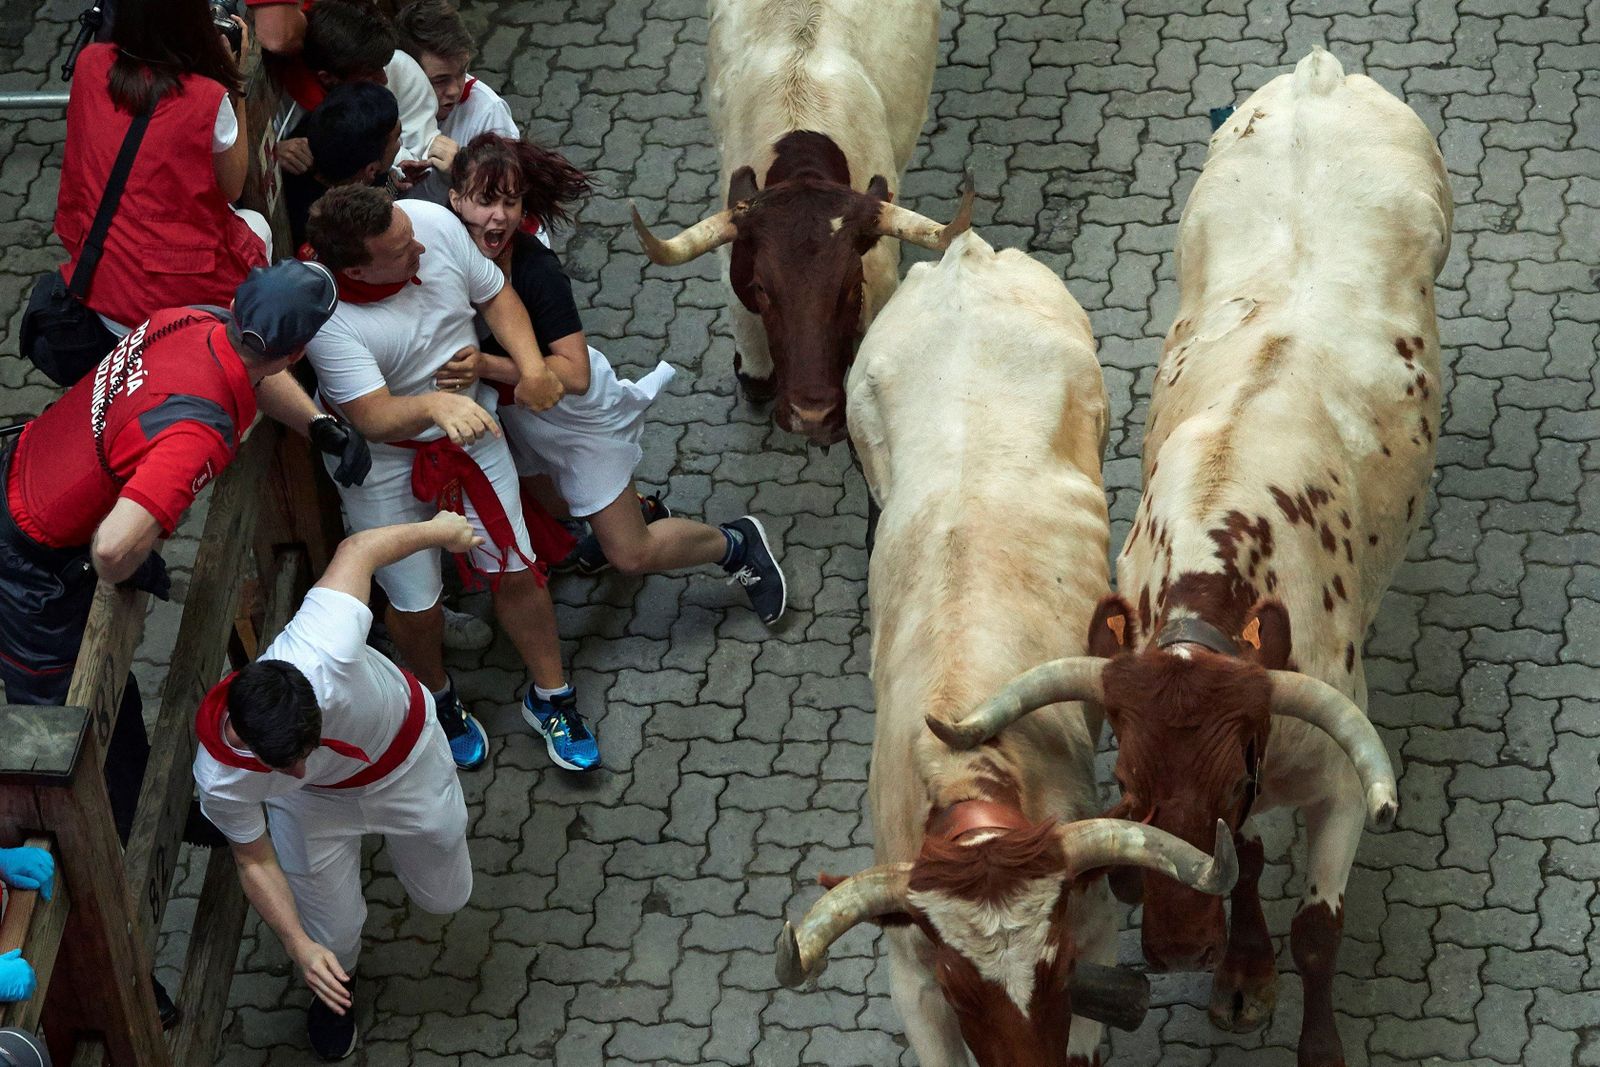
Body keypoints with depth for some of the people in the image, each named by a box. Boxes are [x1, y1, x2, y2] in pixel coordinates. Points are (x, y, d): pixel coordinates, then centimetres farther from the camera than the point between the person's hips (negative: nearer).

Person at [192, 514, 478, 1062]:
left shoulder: (322, 650, -51)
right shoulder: (221, 781, -41)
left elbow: (357, 550, -31)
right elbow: (255, 861, -17)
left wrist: (441, 530, -13)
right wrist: (298, 947, -23)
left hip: (405, 751, 1)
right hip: (316, 804, 0)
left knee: (445, 897, 18)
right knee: (332, 930, 5)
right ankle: (337, 983, 45)